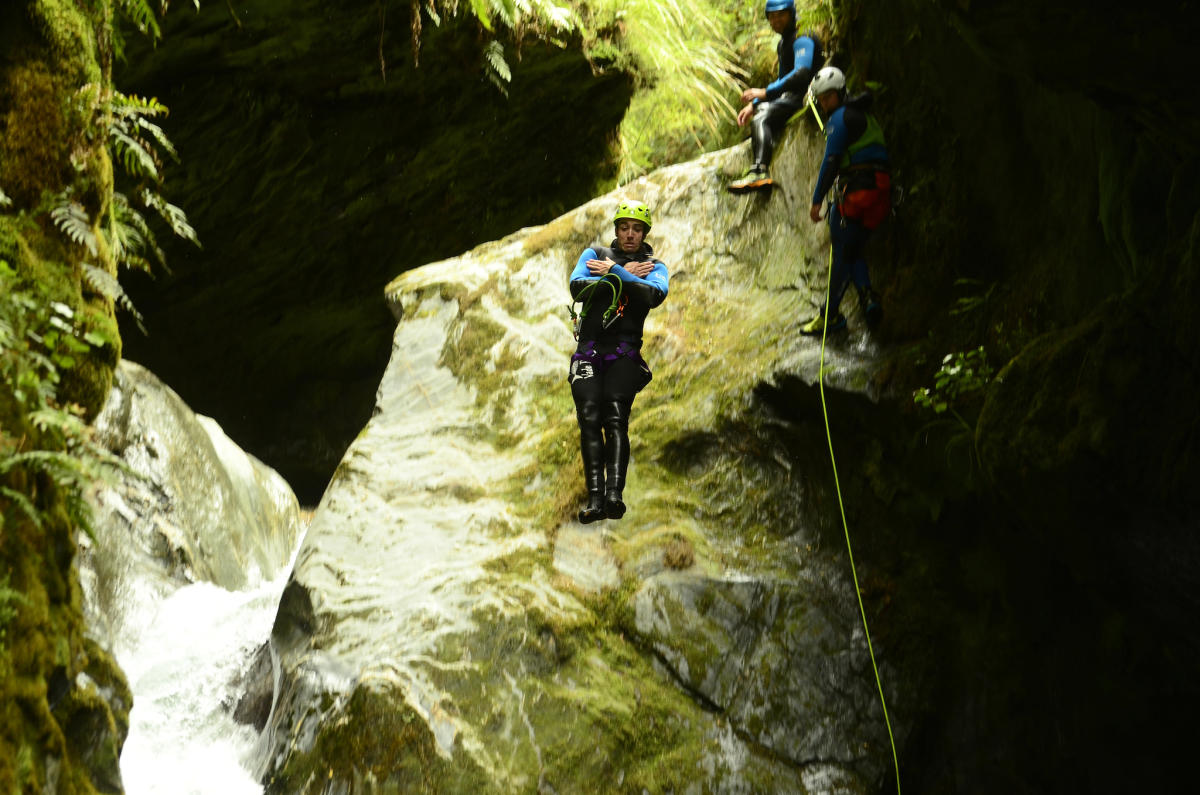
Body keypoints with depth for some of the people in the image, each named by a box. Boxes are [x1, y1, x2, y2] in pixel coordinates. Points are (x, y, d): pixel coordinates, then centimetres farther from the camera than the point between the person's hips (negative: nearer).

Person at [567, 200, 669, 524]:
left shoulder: (654, 267, 12)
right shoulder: (594, 255, 15)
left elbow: (655, 295, -12)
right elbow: (577, 288, -5)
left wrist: (614, 272, -12)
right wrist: (626, 276, -6)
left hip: (624, 351, -1)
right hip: (589, 348, 2)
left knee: (616, 419, -19)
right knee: (589, 418, -13)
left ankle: (614, 493, -29)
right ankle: (595, 497, -18)